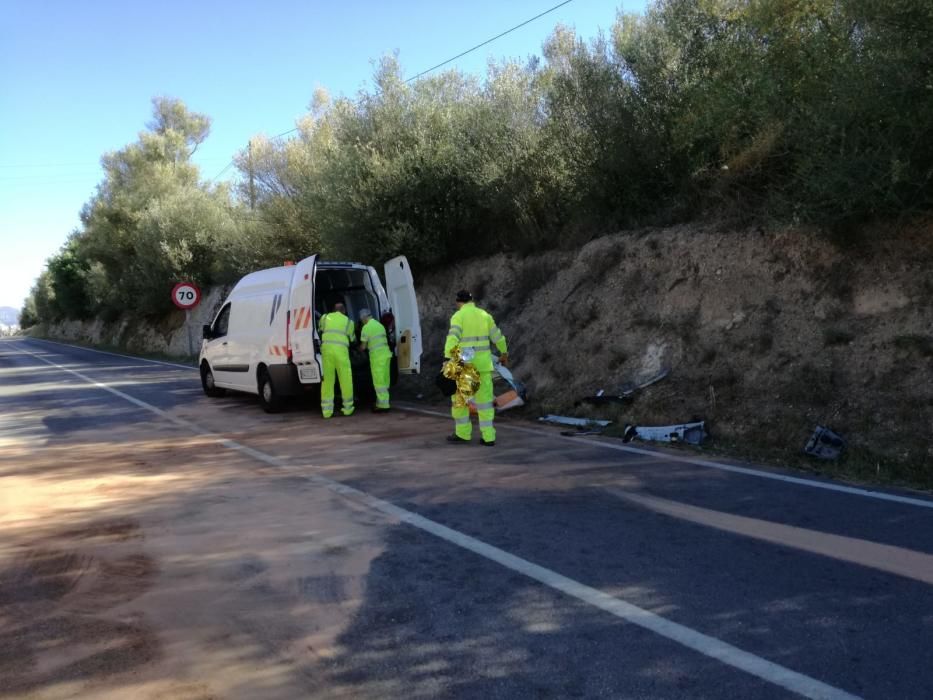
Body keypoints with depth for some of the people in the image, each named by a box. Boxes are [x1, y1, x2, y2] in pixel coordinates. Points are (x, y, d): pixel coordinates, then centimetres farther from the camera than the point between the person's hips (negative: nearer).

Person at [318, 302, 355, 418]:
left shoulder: (325, 317, 15)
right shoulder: (348, 321, 13)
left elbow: (319, 330, 29)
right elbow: (352, 339, 22)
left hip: (326, 348, 2)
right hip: (341, 349, -2)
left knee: (327, 380, 4)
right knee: (345, 379, 6)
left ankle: (326, 410, 5)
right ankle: (348, 408, 12)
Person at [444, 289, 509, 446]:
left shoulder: (458, 316, -8)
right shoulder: (484, 315, 7)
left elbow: (452, 340, -21)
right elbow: (498, 337, 14)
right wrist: (504, 354, 29)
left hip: (465, 363, -5)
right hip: (483, 362, 5)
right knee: (485, 399, 8)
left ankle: (462, 434, 15)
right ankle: (488, 436, 5)